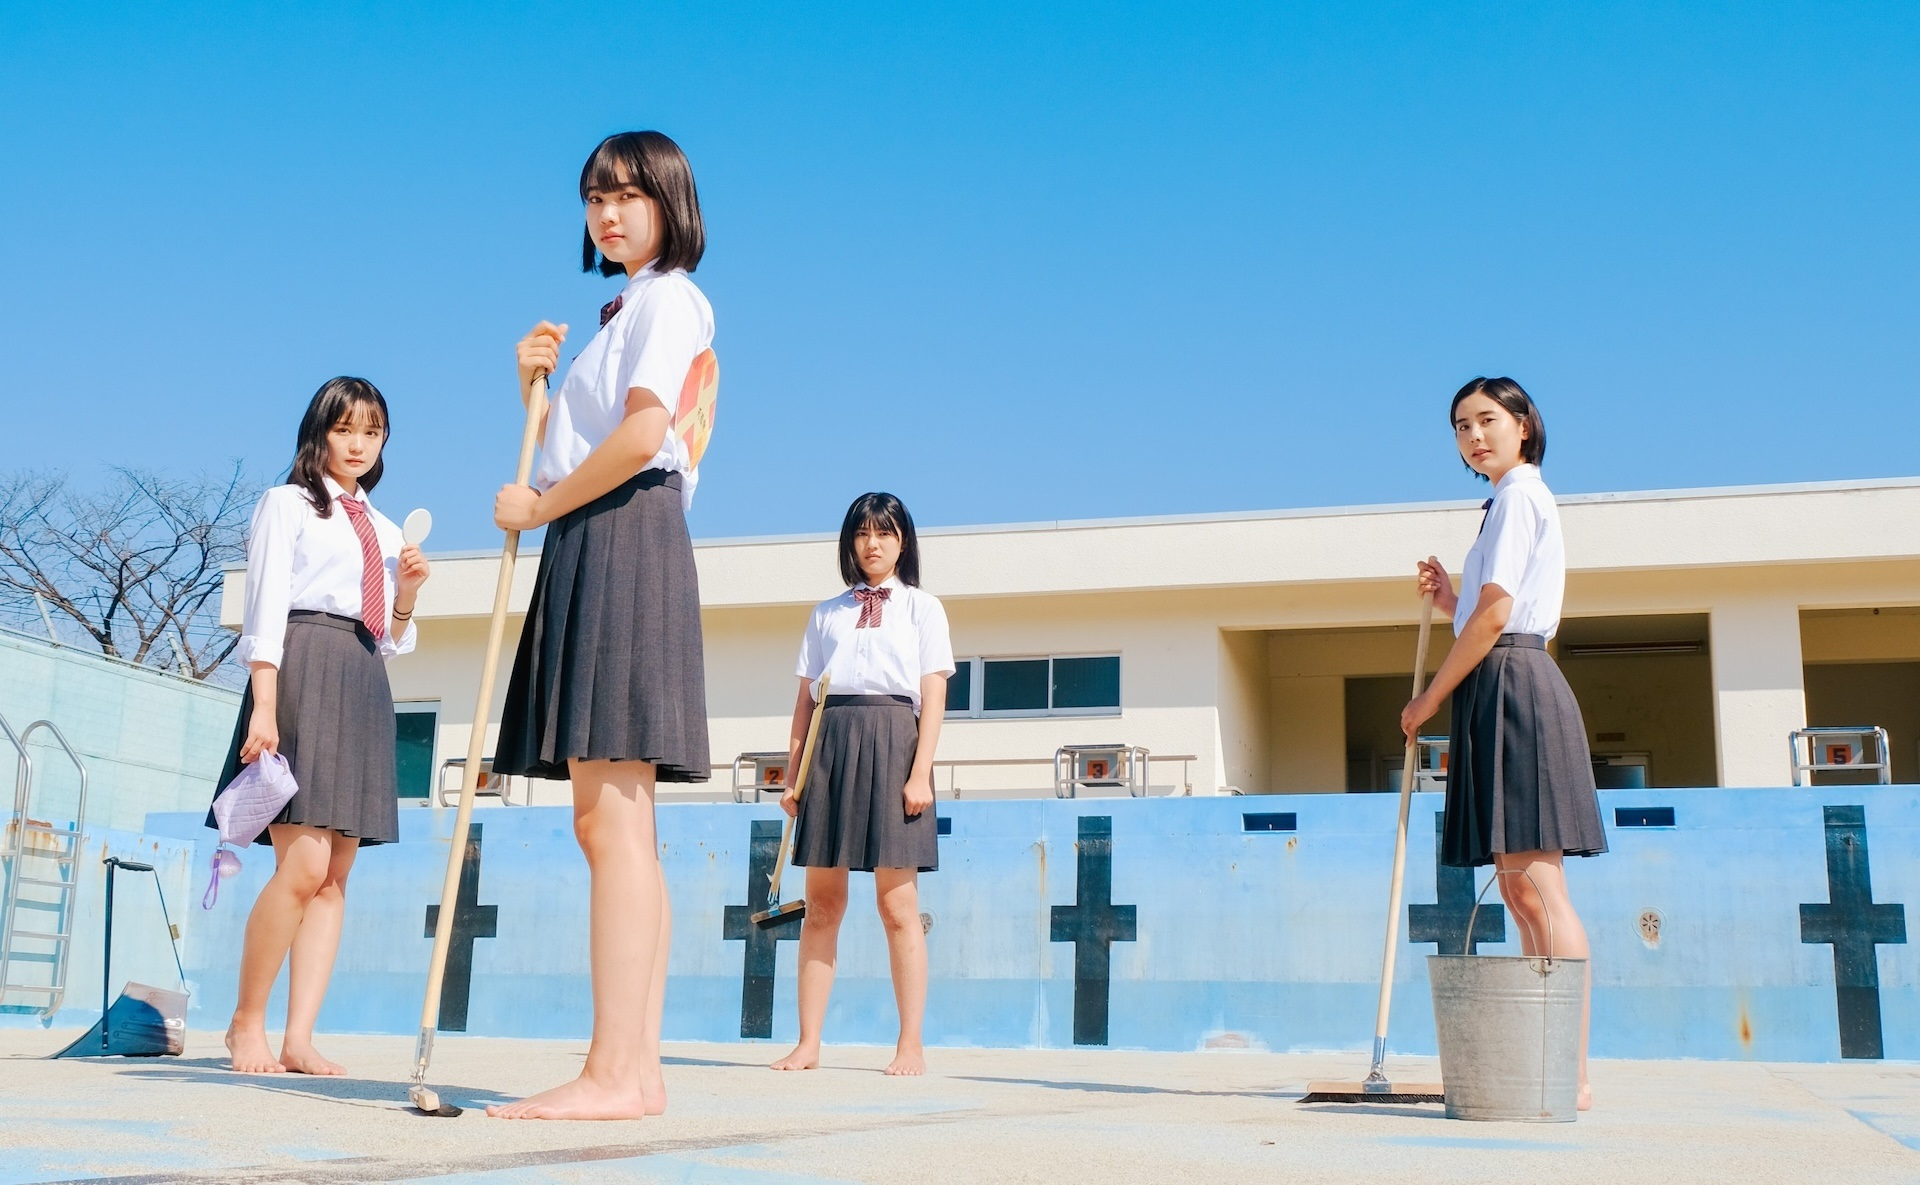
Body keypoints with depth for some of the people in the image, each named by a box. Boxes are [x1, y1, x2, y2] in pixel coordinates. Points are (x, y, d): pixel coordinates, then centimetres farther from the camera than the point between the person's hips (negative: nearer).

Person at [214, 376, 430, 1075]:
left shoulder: (385, 532, 24)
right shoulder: (287, 504, 7)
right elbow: (266, 609, -4)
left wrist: (407, 593, 3)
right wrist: (264, 706, -15)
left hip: (364, 684, 6)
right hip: (302, 670, -6)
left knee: (335, 875, 0)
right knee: (303, 865, -16)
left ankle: (299, 1040, 1)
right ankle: (246, 1022, 0)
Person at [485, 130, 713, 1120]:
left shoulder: (668, 297, -1)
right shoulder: (622, 311, 28)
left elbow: (641, 433, -17)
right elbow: (567, 453, 27)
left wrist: (536, 509, -8)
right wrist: (533, 387, 10)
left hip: (623, 543, -10)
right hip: (588, 555, 10)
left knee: (609, 819, -16)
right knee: (616, 825, 5)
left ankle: (612, 1075, -18)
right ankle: (638, 1068, 7)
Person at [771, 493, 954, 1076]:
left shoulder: (922, 607, 12)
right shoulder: (826, 613, 19)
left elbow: (933, 697, 3)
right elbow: (804, 698, 15)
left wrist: (920, 772, -9)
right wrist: (793, 774, 5)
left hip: (890, 741, -3)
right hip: (829, 745, 3)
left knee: (897, 903, -4)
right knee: (822, 903, 2)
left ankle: (911, 1045, 0)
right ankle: (808, 1043, 5)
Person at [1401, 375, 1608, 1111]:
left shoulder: (1518, 498, -6)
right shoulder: (1524, 501, 25)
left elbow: (1494, 615, -15)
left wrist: (1430, 698, -9)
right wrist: (1449, 601, 14)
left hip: (1509, 690, -11)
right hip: (1505, 696, 11)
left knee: (1535, 883, -13)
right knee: (1517, 886, 8)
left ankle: (1571, 1078, -13)